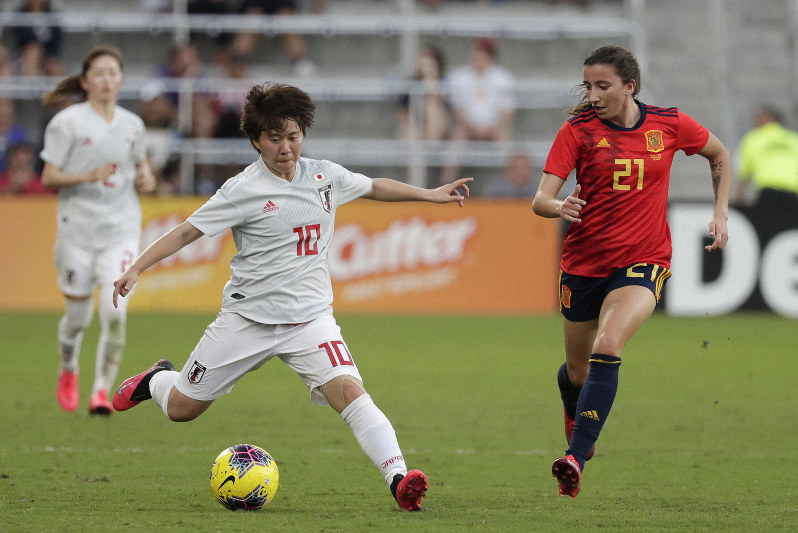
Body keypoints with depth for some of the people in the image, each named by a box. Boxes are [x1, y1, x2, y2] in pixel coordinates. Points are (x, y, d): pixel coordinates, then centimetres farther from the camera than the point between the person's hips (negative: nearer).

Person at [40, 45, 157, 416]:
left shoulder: (132, 125, 8)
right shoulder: (68, 122, -5)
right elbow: (48, 177, -7)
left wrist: (145, 179, 3)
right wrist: (89, 176, -22)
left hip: (121, 230, 2)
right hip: (78, 228, -2)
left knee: (115, 311, -15)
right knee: (78, 316, 7)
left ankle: (102, 389, -5)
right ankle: (68, 371, 38)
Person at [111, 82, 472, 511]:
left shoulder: (325, 176, 4)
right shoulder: (243, 190, -9)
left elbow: (374, 187, 24)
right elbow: (187, 232, -10)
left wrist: (430, 194, 27)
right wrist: (136, 269, -21)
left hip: (309, 318, 2)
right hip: (246, 318, -2)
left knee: (348, 390, -24)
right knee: (181, 409, 8)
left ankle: (398, 478, -33)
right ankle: (157, 379, 44)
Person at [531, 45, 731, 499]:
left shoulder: (669, 124, -3)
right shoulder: (578, 131, -6)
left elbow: (720, 155, 17)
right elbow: (541, 198, -13)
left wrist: (721, 213, 9)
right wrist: (557, 207, -36)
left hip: (643, 263, -2)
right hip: (584, 263, 2)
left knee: (607, 347, -27)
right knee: (577, 370, 14)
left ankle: (577, 460, -30)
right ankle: (576, 424, 51)